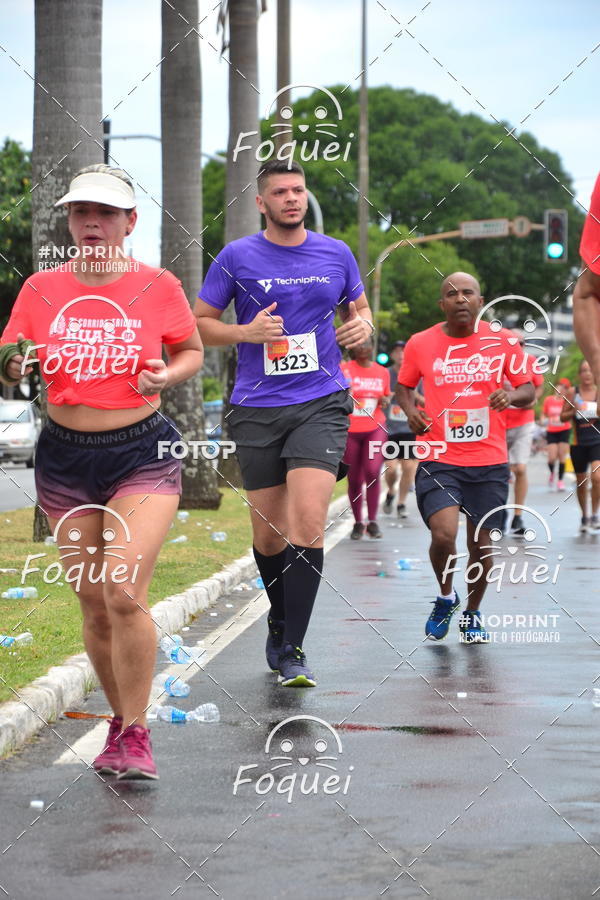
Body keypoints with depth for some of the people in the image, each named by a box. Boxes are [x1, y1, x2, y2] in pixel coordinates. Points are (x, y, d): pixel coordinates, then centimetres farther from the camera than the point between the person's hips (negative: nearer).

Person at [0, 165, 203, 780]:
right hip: (64, 457, 3)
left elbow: (191, 351, 11)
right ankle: (121, 720, 24)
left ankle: (135, 733, -3)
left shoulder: (157, 286, -3)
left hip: (143, 455, -3)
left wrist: (167, 375, -10)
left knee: (123, 592, -16)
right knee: (92, 601, 5)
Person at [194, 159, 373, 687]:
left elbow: (358, 307, 23)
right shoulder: (236, 257, 2)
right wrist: (246, 332, -12)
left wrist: (362, 326, -1)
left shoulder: (336, 254, 7)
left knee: (308, 523, -16)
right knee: (268, 533, 8)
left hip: (321, 404, 0)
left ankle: (292, 648, -10)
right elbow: (199, 323, 7)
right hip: (257, 410, 0)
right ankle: (280, 619, 34)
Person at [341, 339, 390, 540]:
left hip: (375, 428, 1)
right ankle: (358, 523, 21)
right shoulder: (344, 369, -1)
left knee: (372, 471, -18)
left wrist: (386, 401, 1)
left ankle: (372, 521, -7)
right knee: (354, 479, 4)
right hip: (350, 430, -1)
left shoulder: (383, 372, 9)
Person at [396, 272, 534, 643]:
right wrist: (410, 410, -4)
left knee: (481, 542, 7)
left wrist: (511, 395, -15)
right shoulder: (420, 344, 1)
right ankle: (446, 596, 12)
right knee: (444, 534, -19)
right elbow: (404, 386, 17)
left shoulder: (502, 341, 0)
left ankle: (472, 613, 32)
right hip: (438, 459, -1)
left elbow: (528, 390, 8)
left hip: (489, 462, 1)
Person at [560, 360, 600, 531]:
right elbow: (563, 417, 4)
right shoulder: (572, 392, 0)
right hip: (579, 443, 1)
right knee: (581, 483, 9)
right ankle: (584, 517, 26)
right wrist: (574, 411, -14)